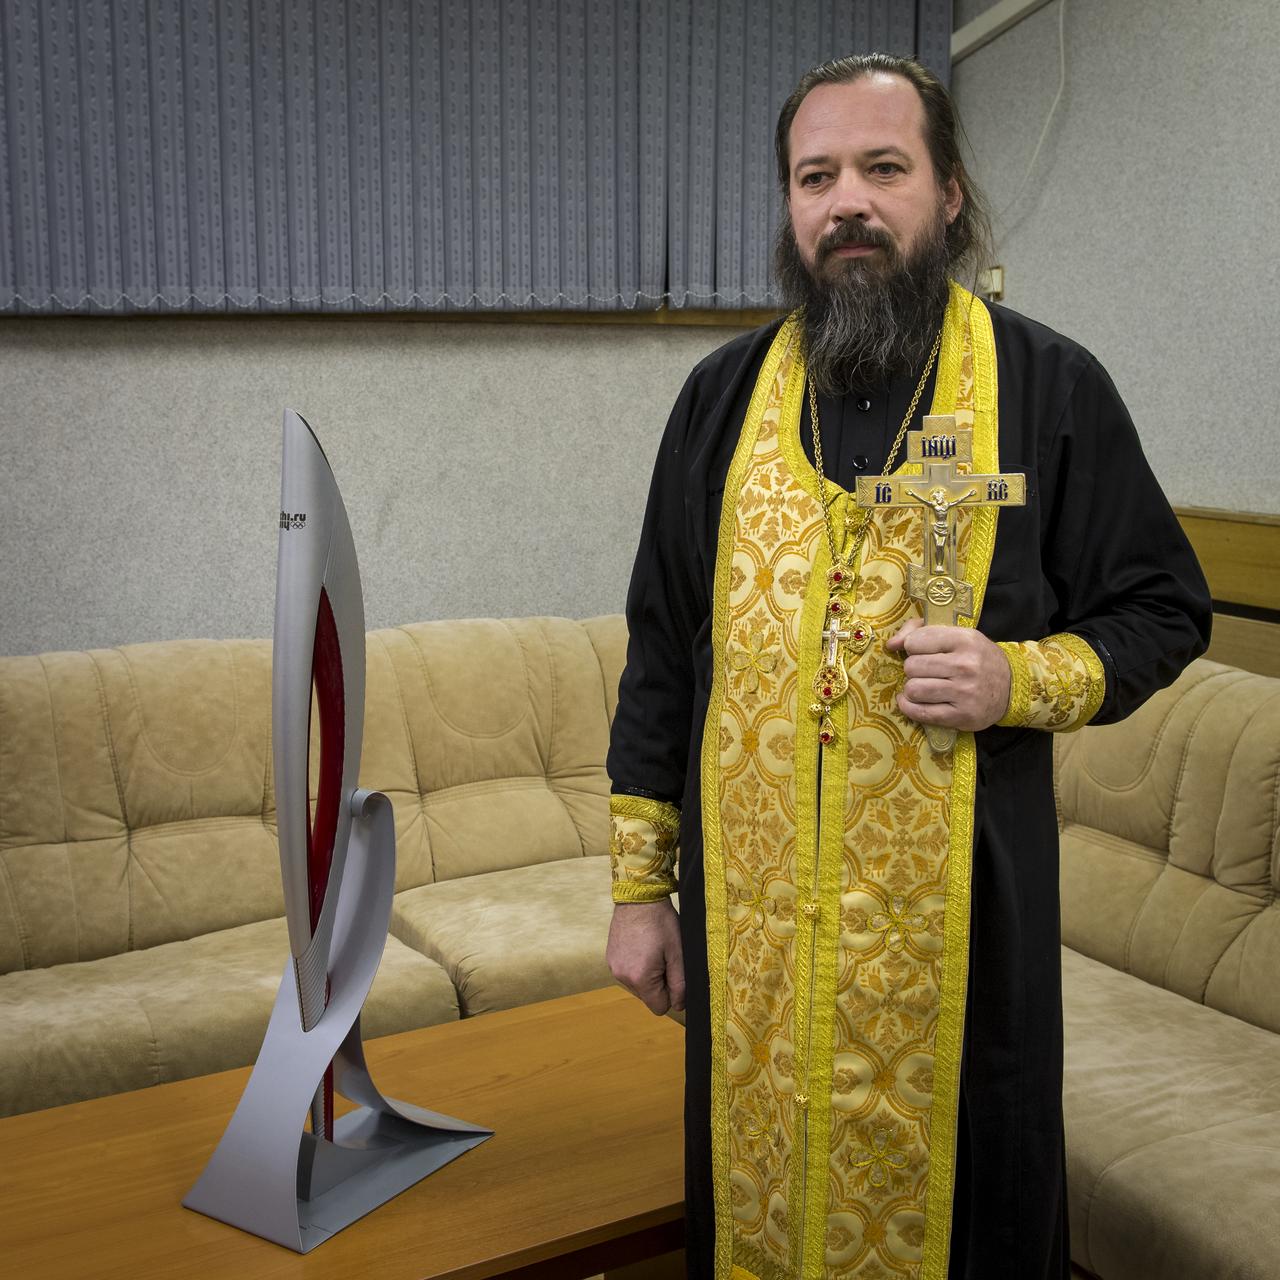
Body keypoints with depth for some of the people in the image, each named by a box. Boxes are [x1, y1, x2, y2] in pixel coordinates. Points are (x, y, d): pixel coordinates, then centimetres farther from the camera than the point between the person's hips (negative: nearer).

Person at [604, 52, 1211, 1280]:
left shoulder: (1050, 386, -3)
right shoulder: (723, 394, 5)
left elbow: (1163, 609, 4)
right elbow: (661, 650, 8)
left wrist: (1021, 679, -16)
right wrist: (638, 885, 6)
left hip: (957, 906, -2)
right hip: (748, 909, 3)